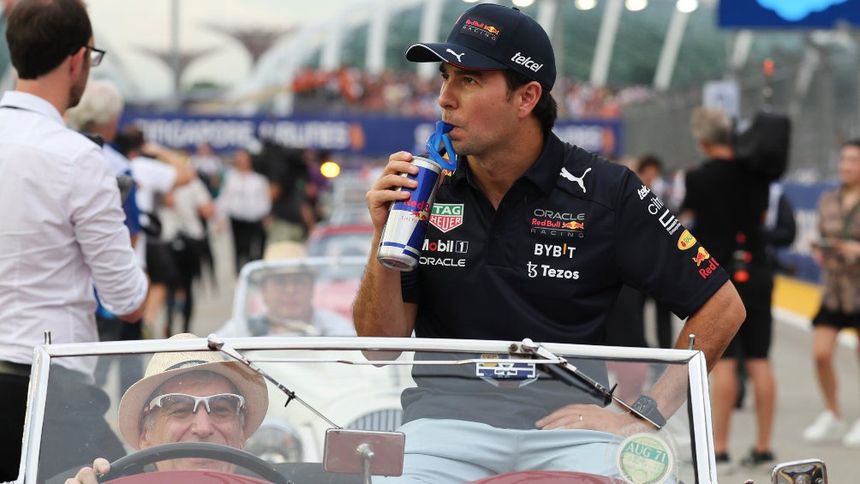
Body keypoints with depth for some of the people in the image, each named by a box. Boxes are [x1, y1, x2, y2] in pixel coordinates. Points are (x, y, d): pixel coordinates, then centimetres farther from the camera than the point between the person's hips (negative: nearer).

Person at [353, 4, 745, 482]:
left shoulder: (605, 192, 1)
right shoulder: (422, 188, 8)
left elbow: (722, 308, 4)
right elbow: (381, 344, 9)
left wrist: (640, 417, -4)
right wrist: (385, 239, -7)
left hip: (569, 420, -1)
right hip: (446, 416, 1)